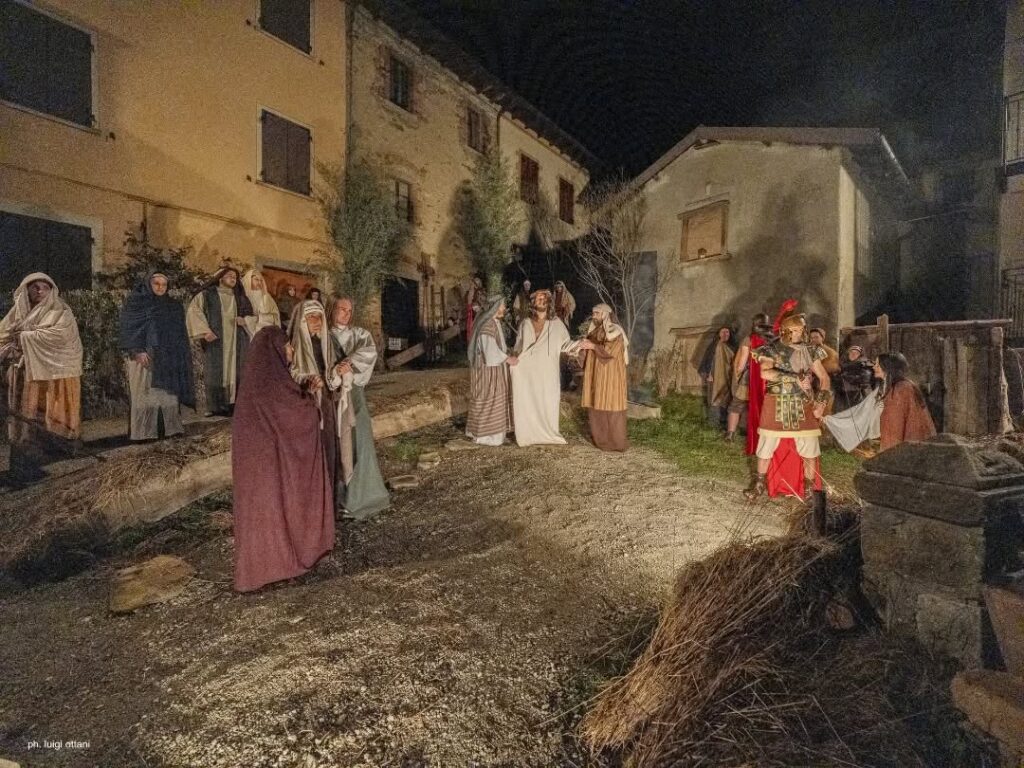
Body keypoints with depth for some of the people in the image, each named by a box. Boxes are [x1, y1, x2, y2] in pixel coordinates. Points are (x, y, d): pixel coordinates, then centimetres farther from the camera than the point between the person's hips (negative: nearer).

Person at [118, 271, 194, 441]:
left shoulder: (173, 306, 15)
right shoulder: (136, 302, 0)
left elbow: (179, 332, 16)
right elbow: (129, 327, -8)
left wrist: (177, 356, 10)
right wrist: (137, 351, -18)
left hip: (167, 357, 5)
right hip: (144, 355, -5)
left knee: (168, 391, 4)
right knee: (146, 393, -3)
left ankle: (170, 427, 10)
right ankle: (143, 432, 1)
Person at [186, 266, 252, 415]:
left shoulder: (239, 297, 21)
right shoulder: (207, 294, 9)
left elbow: (250, 314, 28)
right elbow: (193, 311, -1)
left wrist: (245, 320, 4)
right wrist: (204, 330, -13)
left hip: (237, 341, 4)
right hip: (216, 340, -3)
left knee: (236, 372, -2)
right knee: (216, 372, -7)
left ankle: (234, 405, -1)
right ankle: (215, 407, -7)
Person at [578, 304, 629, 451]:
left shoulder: (614, 331, -10)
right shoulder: (595, 330, 14)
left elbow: (611, 351, -22)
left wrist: (593, 346, -20)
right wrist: (585, 345, 4)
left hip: (610, 374, -8)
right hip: (596, 374, 8)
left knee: (610, 405, -5)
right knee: (596, 404, 9)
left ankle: (615, 441, 2)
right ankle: (599, 436, 19)